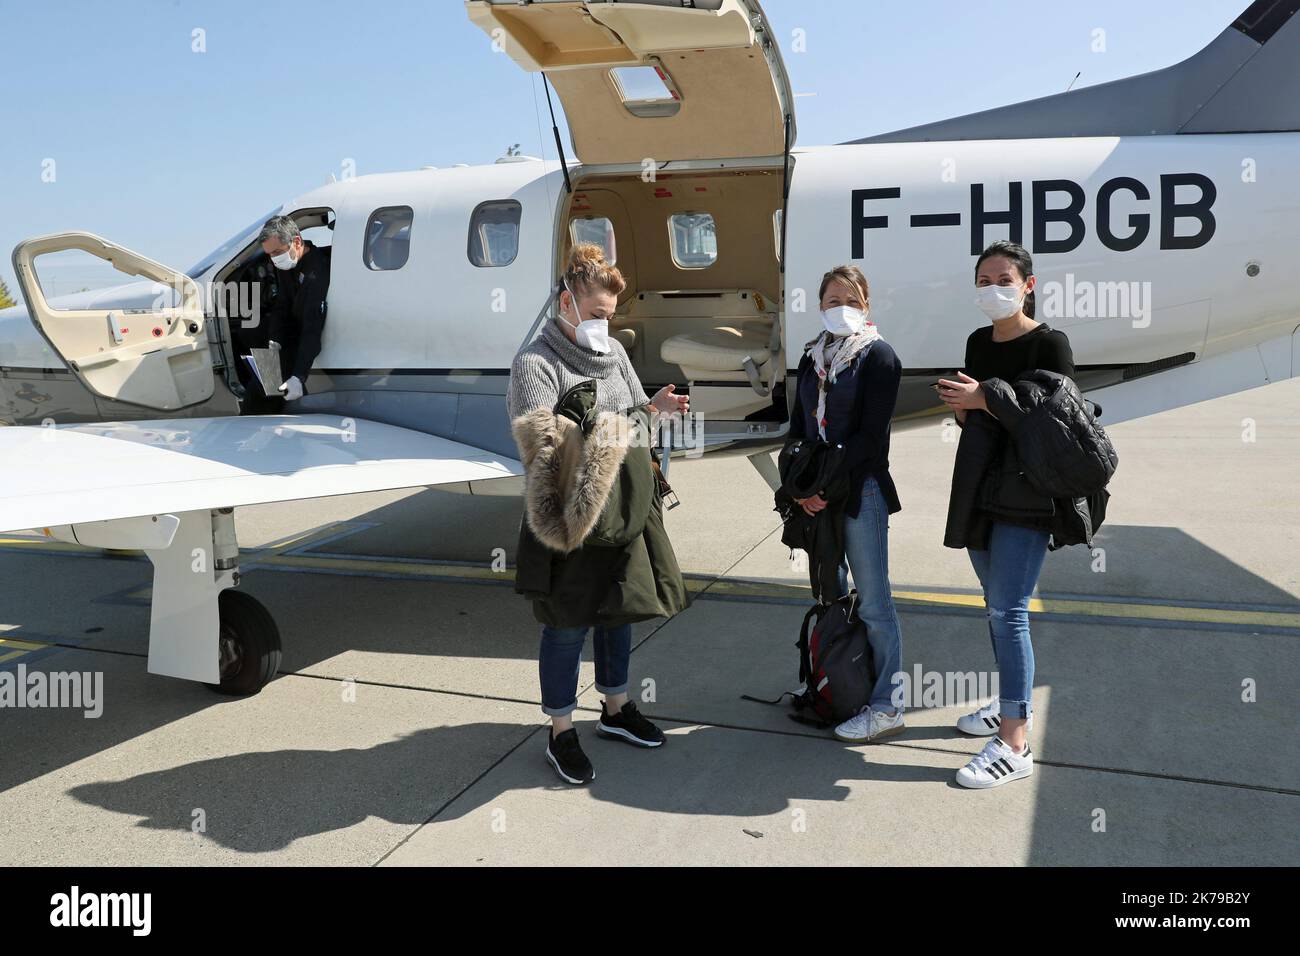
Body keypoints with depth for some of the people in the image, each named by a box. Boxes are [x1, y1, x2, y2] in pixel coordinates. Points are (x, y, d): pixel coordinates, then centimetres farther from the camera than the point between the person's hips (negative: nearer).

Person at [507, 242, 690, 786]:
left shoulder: (615, 352, 11)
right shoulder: (535, 363, -10)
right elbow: (539, 442, -19)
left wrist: (655, 407, -4)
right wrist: (597, 433, -29)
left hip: (628, 508, 7)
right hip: (572, 516, -7)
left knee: (619, 610, 18)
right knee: (568, 624, 3)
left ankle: (616, 709, 38)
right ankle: (561, 733, 20)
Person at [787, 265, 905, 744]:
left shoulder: (878, 356, -5)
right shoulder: (812, 356, 14)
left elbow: (871, 435, -12)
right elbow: (798, 426, 14)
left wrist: (826, 484, -14)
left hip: (861, 490, -6)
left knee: (873, 601, -2)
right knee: (829, 593, 14)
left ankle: (885, 707, 6)